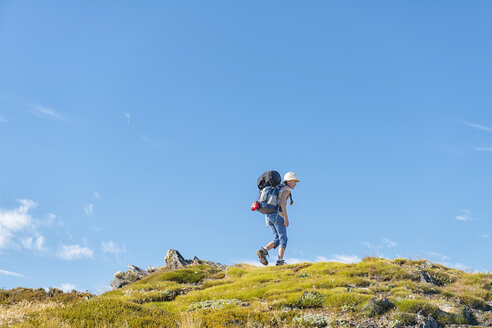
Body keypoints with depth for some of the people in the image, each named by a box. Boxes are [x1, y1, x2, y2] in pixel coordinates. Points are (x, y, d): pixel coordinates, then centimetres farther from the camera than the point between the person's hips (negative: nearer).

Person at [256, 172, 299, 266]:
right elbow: (282, 203, -15)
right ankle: (280, 261, -16)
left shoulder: (278, 189, 27)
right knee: (283, 238, -6)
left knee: (277, 239, 6)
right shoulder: (286, 188, 0)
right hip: (277, 215, -8)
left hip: (269, 216, 8)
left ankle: (263, 251, -14)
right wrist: (286, 218, -16)